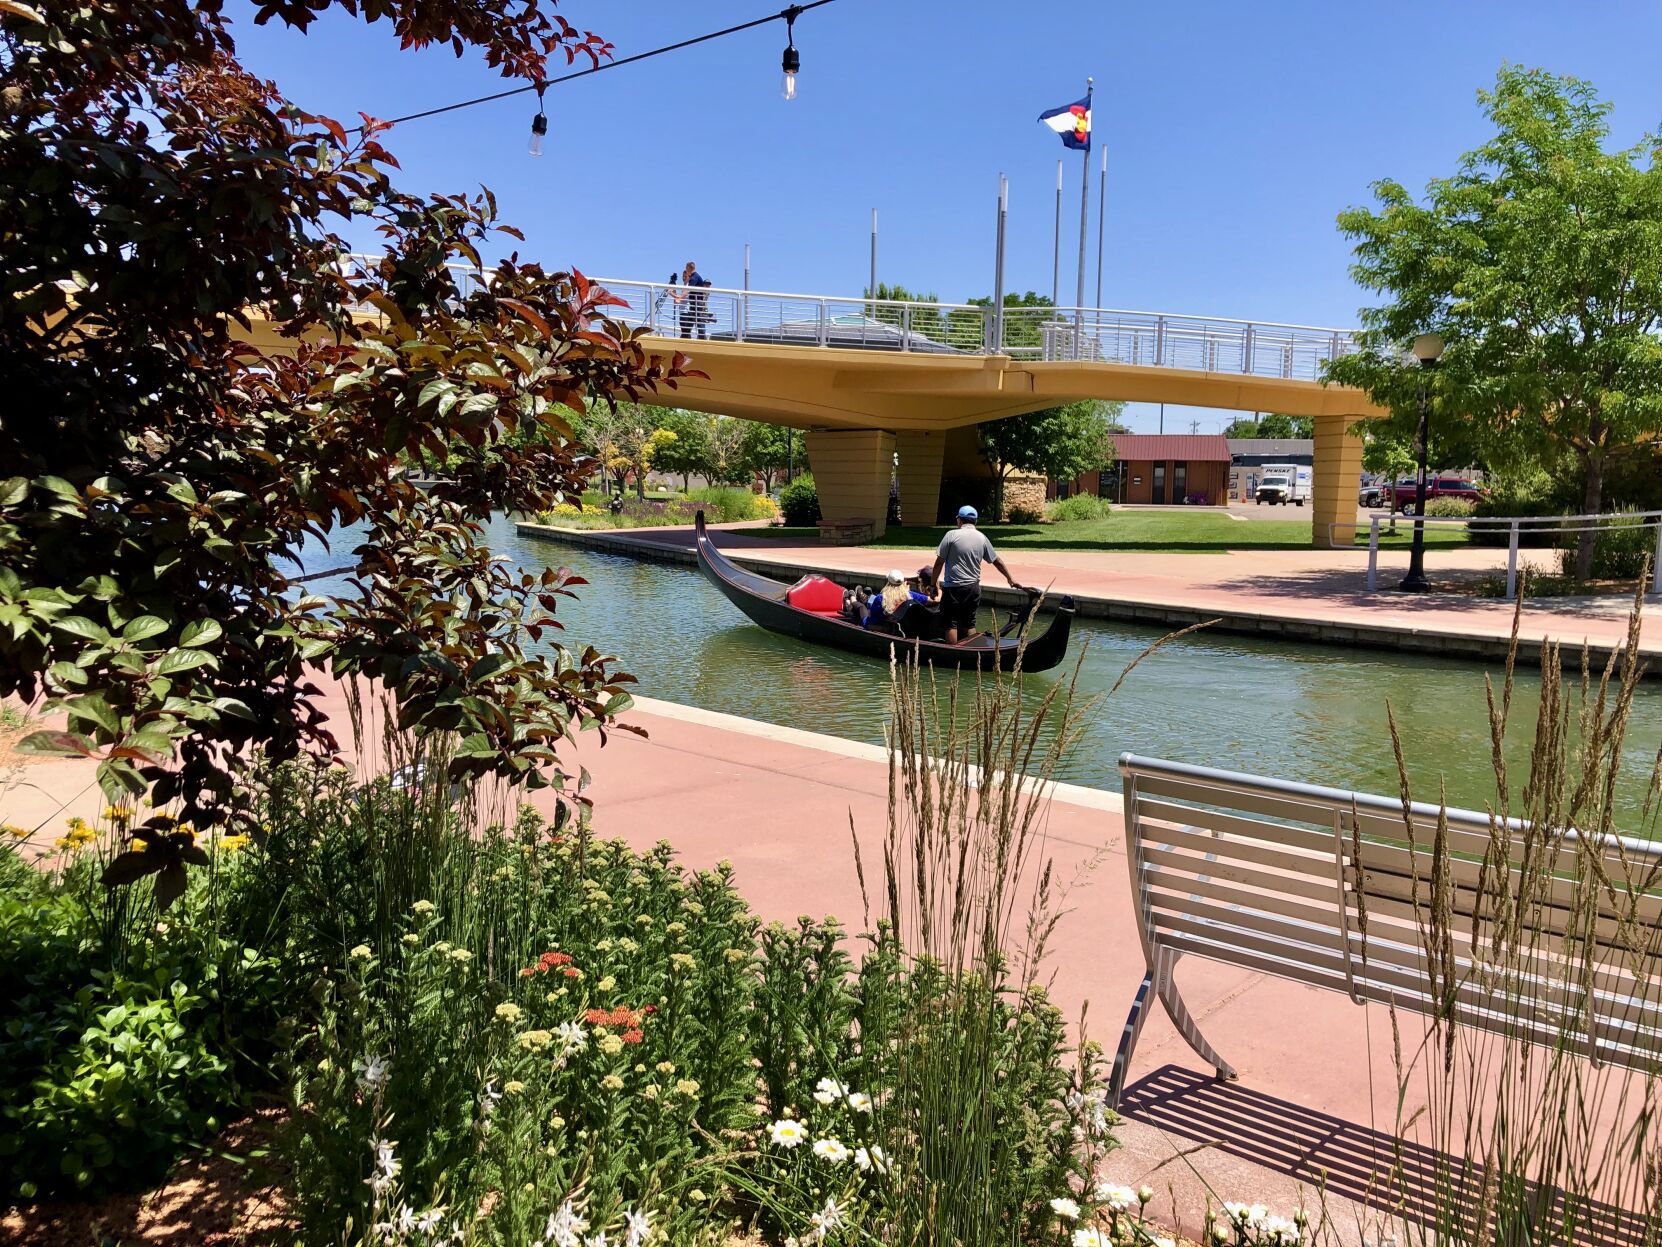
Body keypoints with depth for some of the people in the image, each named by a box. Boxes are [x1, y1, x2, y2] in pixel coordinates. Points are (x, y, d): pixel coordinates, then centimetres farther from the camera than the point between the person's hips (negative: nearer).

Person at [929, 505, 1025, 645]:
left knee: (951, 624, 1)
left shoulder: (952, 535, -8)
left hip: (953, 588, -5)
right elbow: (997, 561, 15)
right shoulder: (982, 538, 6)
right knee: (969, 623, 14)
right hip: (973, 588, 5)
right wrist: (1010, 578, 28)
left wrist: (934, 582, 2)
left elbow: (939, 562, -9)